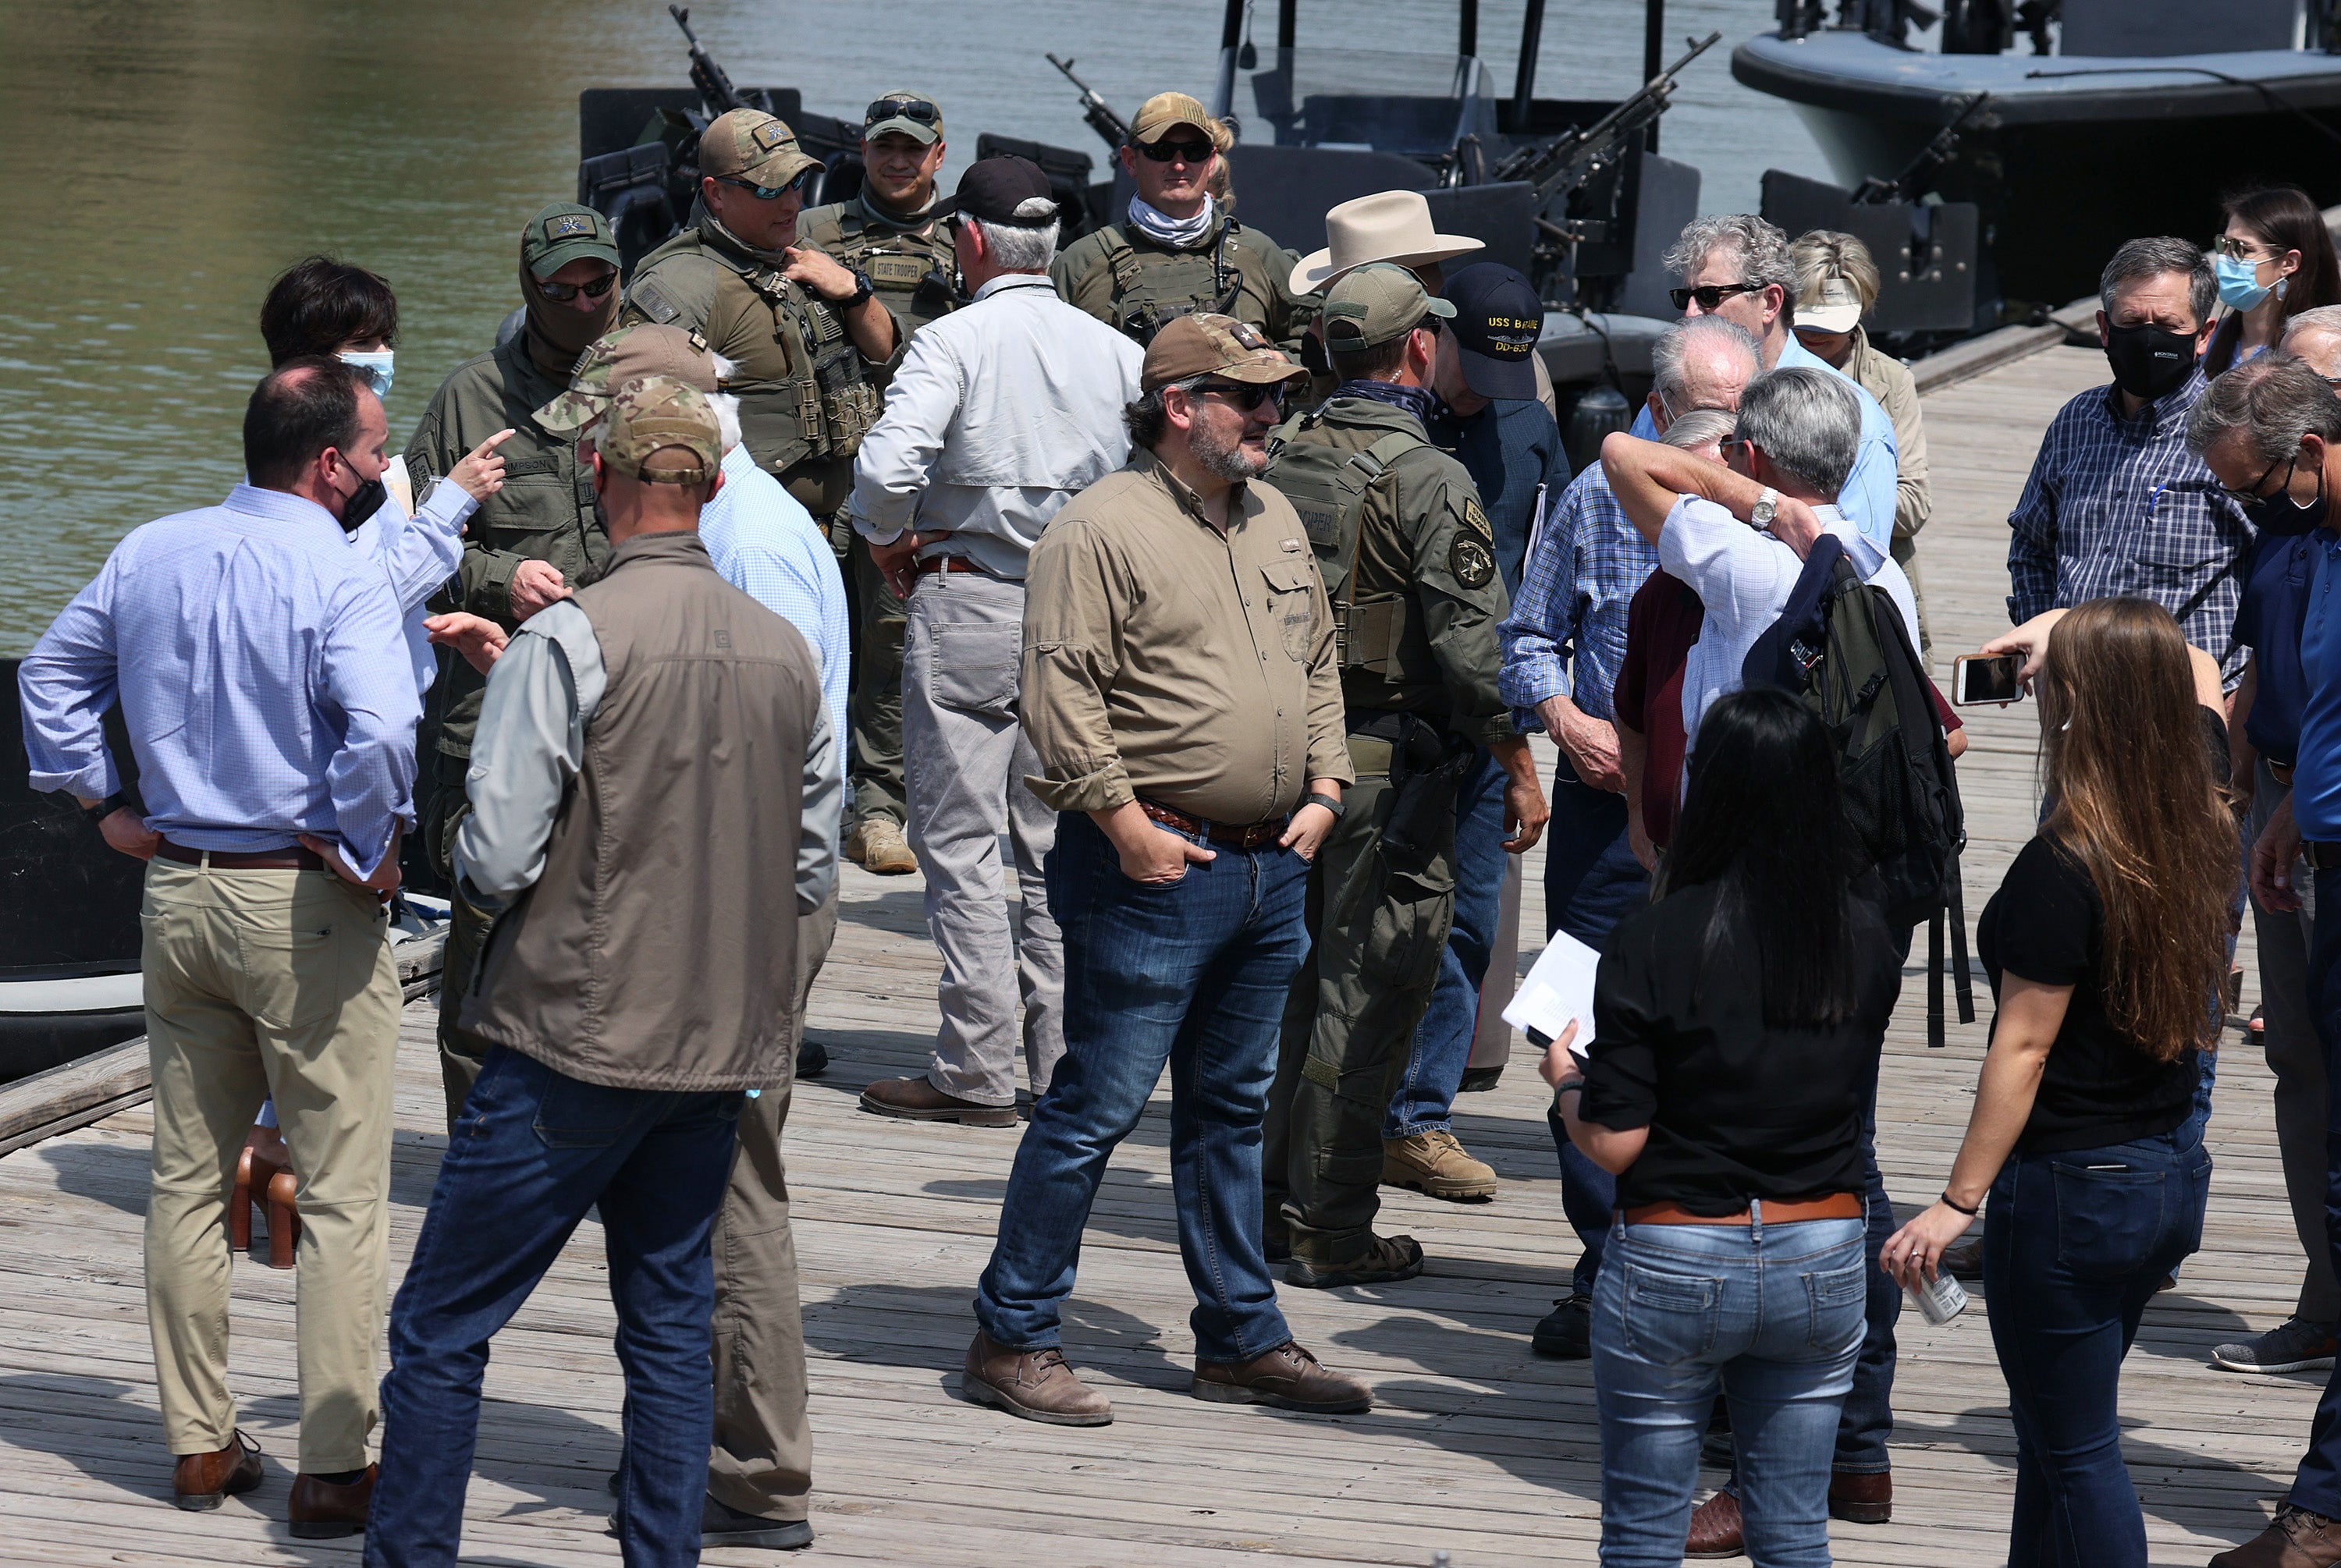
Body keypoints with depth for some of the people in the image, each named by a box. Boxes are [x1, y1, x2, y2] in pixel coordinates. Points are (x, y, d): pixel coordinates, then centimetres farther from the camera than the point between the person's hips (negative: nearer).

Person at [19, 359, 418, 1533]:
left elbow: (52, 676, 15)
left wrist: (102, 803, 16)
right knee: (342, 1194, 0)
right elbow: (380, 728, -29)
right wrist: (368, 853, -16)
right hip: (304, 907, -6)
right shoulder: (338, 576, -16)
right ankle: (333, 1468, 0)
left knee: (189, 1174, 15)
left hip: (178, 894, 6)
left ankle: (200, 1444, 21)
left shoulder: (149, 555, 6)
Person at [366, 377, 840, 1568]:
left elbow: (496, 862, -15)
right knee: (670, 1325, 12)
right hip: (722, 1043, 6)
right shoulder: (785, 652, 4)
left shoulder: (568, 642, -14)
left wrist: (463, 854, 6)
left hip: (576, 1040, -6)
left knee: (441, 1330, 2)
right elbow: (813, 873, 10)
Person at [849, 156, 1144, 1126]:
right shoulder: (1117, 352, 6)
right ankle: (1065, 1061, 11)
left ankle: (976, 1070, -3)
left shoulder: (955, 342, -8)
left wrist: (889, 545, 0)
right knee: (1061, 847, 10)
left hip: (967, 608, -5)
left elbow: (886, 469, -19)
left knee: (962, 845, -1)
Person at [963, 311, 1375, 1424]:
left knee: (1232, 1110, 15)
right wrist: (1124, 822, -17)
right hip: (1157, 869, -8)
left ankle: (1243, 1340, 23)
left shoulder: (1275, 522, 15)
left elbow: (1319, 665, 23)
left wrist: (1323, 789, 11)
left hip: (1272, 866, 8)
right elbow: (1062, 692, -16)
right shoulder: (1102, 529, -11)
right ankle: (1011, 1340, 1)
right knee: (1096, 1107, -5)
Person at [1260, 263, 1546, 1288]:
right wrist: (1520, 769, -8)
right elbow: (1473, 646, -18)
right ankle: (1329, 1231, 3)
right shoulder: (1430, 483, -16)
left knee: (1289, 975, 18)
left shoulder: (1279, 458, 3)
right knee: (1367, 993, 0)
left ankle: (1265, 1200, 25)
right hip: (1389, 769, -7)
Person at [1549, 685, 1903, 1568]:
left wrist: (1565, 1079, 5)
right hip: (1822, 1263, 4)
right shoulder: (1867, 941, -3)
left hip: (1678, 1264, -4)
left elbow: (1614, 1145, -14)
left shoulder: (1654, 944, -16)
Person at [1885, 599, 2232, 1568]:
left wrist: (1958, 1202, -14)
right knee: (2059, 1433, 22)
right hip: (2171, 1176, 8)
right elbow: (2202, 688, 21)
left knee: (2074, 1455, 1)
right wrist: (2073, 633, 28)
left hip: (2072, 1187, -8)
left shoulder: (2064, 869, -22)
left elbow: (2024, 1049, -19)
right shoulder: (2201, 832, -1)